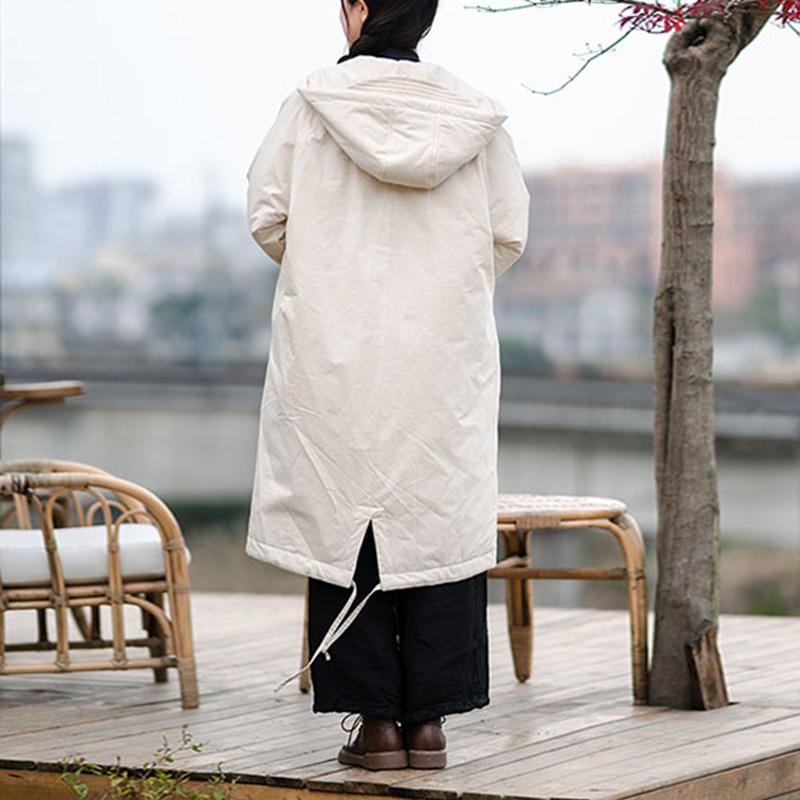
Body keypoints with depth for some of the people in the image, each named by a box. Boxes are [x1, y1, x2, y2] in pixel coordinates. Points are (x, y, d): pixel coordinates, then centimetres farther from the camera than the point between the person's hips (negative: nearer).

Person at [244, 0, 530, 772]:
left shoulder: (315, 100, -5)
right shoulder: (473, 112, 1)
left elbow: (267, 215, -2)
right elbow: (509, 233, 4)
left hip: (337, 352, -2)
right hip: (445, 354, 2)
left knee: (346, 521, 5)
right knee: (438, 523, 6)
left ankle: (375, 721, 4)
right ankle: (429, 719, 6)